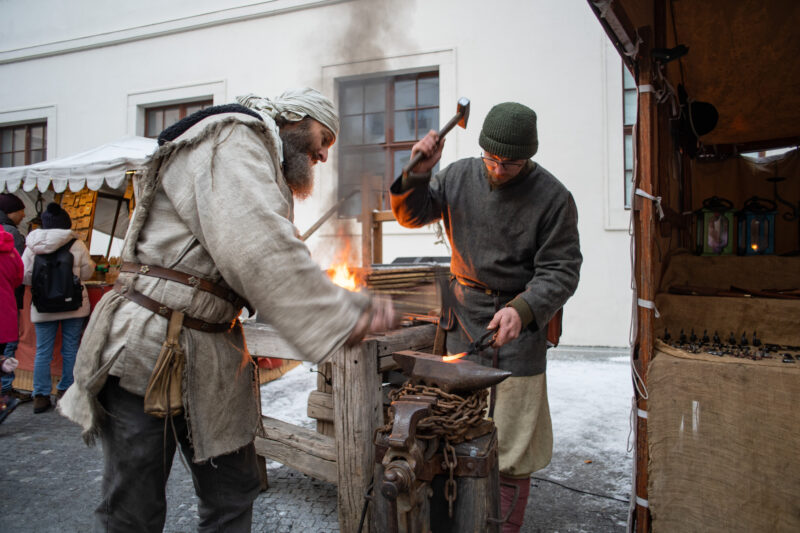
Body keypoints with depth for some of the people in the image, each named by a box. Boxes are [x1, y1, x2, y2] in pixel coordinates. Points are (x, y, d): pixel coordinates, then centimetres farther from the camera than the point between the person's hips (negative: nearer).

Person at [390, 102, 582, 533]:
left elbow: (561, 270, -9)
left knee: (511, 448, 3)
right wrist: (418, 174, -9)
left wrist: (522, 309, -25)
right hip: (463, 323, 4)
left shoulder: (552, 197, -9)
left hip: (518, 325, -3)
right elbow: (411, 215, 9)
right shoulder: (460, 176, 2)